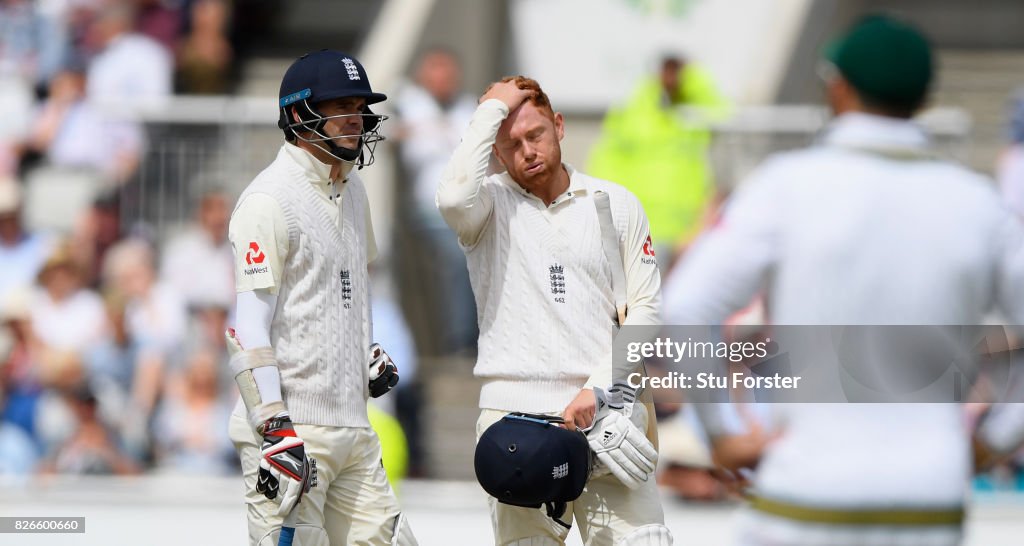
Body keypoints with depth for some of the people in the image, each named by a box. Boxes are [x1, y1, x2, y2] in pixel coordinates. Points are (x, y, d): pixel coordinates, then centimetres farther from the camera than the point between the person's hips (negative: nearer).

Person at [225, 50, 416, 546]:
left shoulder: (351, 189, 16)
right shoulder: (270, 198, -12)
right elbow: (247, 324, -18)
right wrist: (275, 430, -24)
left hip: (351, 426, 9)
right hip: (288, 427, -9)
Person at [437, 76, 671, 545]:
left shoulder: (616, 204, 10)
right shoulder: (491, 205, 4)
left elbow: (645, 309, 8)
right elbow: (454, 198, -21)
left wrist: (596, 388, -6)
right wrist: (494, 107, -10)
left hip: (603, 413, 1)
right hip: (515, 415, -1)